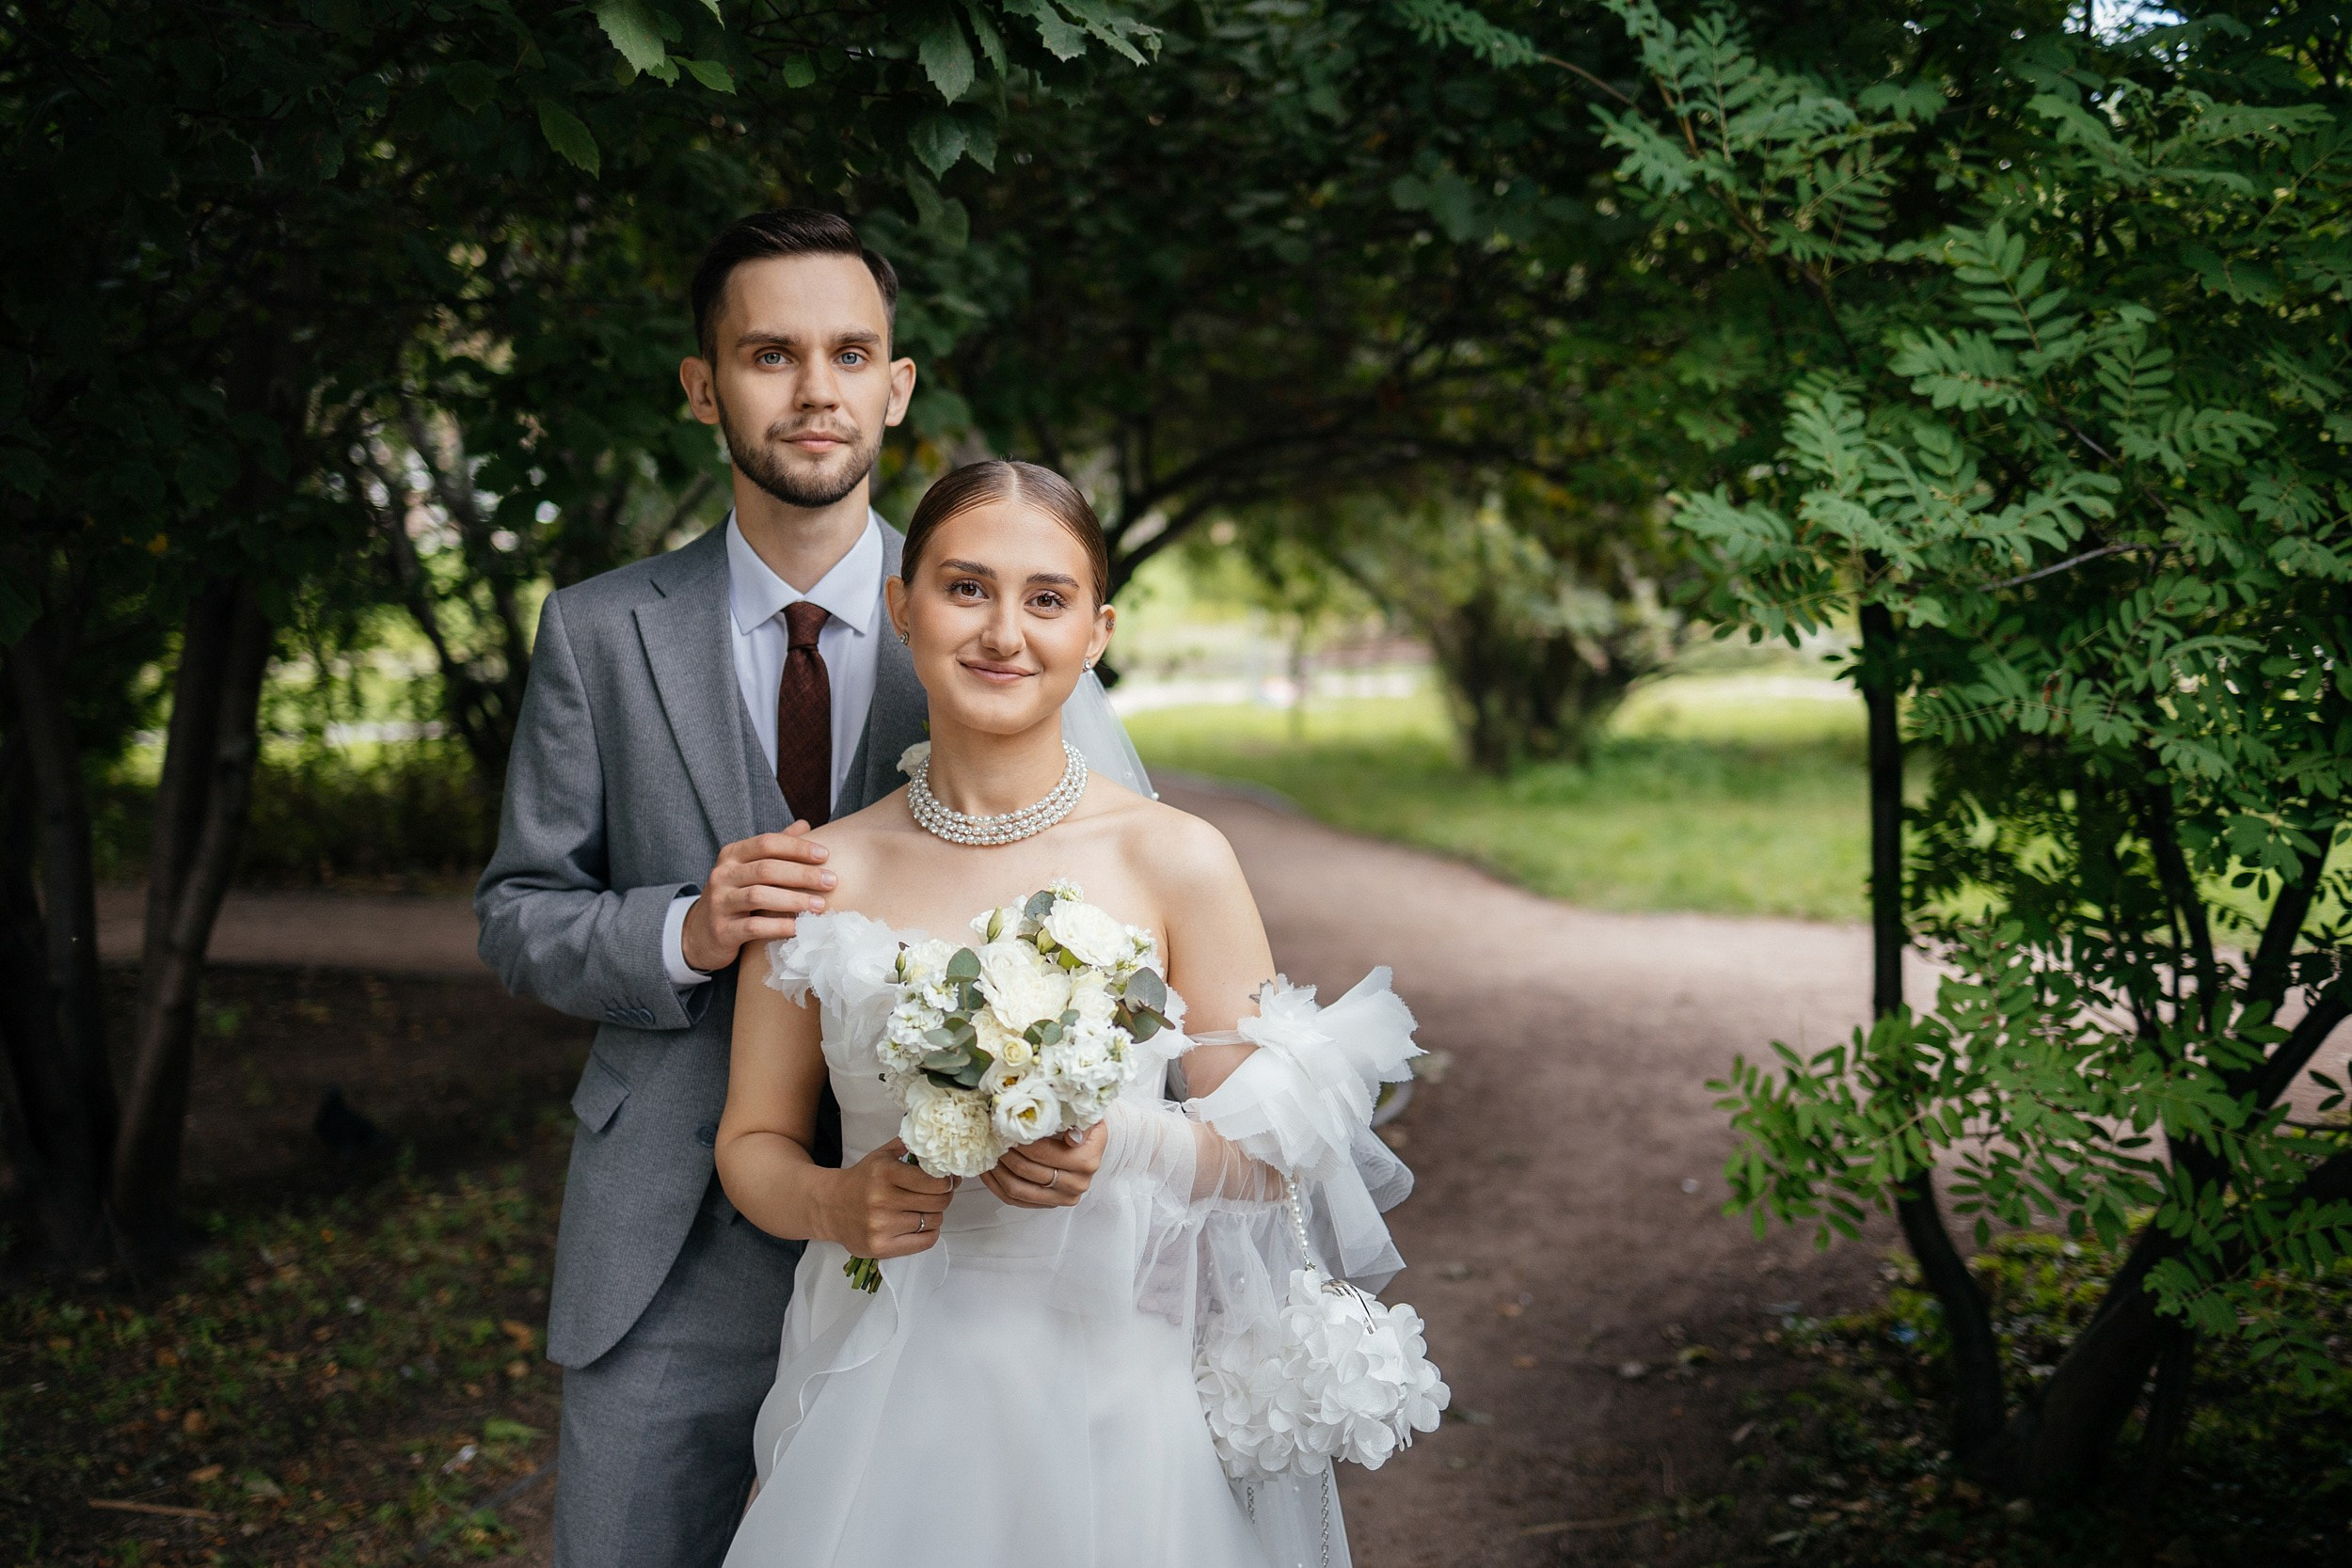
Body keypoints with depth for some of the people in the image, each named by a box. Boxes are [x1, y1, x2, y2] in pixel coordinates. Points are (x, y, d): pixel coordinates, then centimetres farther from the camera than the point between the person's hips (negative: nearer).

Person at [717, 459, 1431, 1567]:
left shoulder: (1176, 863, -7)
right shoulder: (822, 875, -2)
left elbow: (1274, 1152, -3)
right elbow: (754, 1138, 7)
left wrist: (1129, 1144, -21)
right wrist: (834, 1204, -13)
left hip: (1111, 1400, -1)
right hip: (888, 1406, 2)